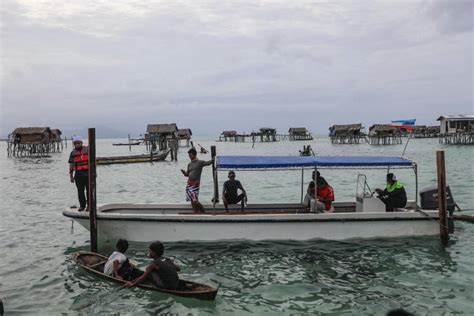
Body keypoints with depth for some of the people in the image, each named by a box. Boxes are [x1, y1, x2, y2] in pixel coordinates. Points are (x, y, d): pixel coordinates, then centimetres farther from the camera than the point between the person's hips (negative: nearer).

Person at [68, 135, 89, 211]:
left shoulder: (87, 150, 2)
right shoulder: (73, 153, 7)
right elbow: (71, 165, 9)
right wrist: (71, 176, 4)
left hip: (88, 173, -2)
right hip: (78, 174, 2)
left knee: (89, 190, -2)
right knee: (80, 191, 3)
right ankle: (82, 205, 13)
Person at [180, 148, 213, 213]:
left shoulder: (200, 162, -3)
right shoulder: (189, 164, 13)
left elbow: (208, 163, -12)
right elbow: (187, 174, 17)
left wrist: (213, 159, -27)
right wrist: (184, 172, -2)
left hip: (195, 183, -6)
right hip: (189, 183, 6)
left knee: (195, 200, -12)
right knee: (192, 200, 6)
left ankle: (202, 211, 8)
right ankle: (195, 212, 15)